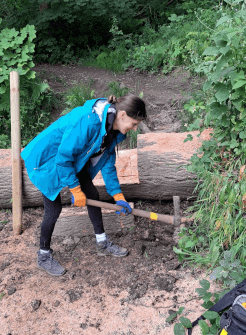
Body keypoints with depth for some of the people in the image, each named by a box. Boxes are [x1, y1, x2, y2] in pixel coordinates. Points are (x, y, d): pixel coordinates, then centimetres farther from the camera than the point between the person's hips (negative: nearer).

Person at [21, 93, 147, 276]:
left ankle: (102, 244, 26)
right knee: (54, 209, -3)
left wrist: (118, 196, 2)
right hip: (47, 160, -8)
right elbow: (64, 157, -30)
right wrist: (75, 190, -21)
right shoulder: (87, 121, -36)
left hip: (72, 160, 9)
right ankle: (44, 257, 19)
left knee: (92, 194, 8)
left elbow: (107, 162, 2)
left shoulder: (112, 129, -7)